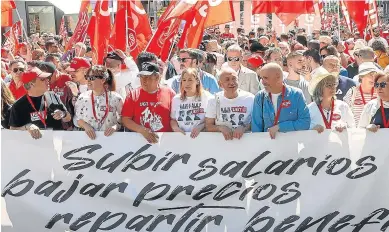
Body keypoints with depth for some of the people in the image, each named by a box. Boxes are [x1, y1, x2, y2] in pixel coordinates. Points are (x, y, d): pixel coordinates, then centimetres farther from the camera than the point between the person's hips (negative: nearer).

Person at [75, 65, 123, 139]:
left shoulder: (116, 98, -1)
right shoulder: (82, 97, 5)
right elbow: (77, 119, 10)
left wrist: (115, 127, -13)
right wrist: (85, 126, -8)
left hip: (109, 137, -1)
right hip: (88, 137, 1)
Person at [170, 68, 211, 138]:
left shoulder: (206, 97, 2)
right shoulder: (176, 99, 14)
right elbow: (173, 119, 21)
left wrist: (200, 127, -13)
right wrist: (176, 128, 1)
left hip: (200, 135, -3)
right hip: (181, 136, 4)